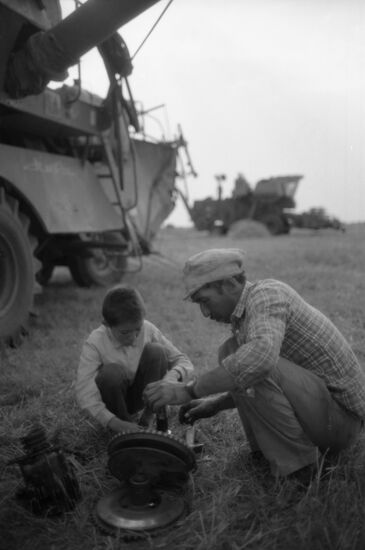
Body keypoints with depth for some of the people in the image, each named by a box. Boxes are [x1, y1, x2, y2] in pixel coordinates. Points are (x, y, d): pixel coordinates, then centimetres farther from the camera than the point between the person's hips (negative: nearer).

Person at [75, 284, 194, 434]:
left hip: (140, 393, 2)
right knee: (111, 372, -35)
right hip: (116, 399, -2)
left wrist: (173, 375, -36)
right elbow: (84, 393, -29)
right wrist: (114, 422, -41)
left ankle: (149, 417, -11)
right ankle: (126, 420, -8)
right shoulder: (95, 343, -24)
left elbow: (183, 361, -12)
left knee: (156, 351, -24)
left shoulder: (148, 330, -17)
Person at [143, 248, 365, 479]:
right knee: (232, 356, 4)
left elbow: (261, 356, -41)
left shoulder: (267, 293, -19)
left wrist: (189, 390, -33)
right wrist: (215, 404, 12)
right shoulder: (244, 314, 9)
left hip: (341, 414, -9)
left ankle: (299, 460, -9)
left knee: (251, 366, -28)